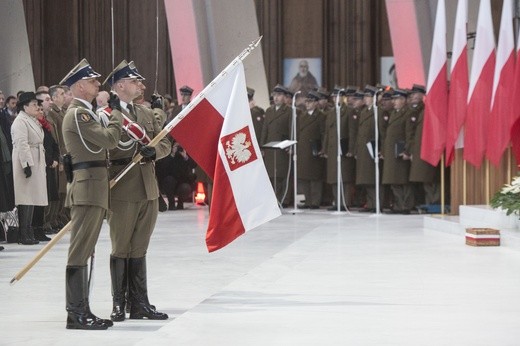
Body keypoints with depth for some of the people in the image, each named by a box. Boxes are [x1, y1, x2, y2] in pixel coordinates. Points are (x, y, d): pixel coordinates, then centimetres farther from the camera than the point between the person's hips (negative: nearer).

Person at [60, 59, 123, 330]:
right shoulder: (78, 114, -13)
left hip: (92, 190, 10)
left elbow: (103, 142, 25)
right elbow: (109, 139, -19)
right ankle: (76, 314, -8)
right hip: (88, 188, -10)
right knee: (80, 251, -9)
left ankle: (81, 312, 14)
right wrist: (116, 112, -5)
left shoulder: (84, 113, 19)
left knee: (83, 252, 11)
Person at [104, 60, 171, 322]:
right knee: (121, 249, 2)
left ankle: (139, 304, 15)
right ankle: (118, 304, 10)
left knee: (139, 250, 11)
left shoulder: (146, 114, 15)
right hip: (122, 192, -6)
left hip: (148, 191, 6)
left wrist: (154, 151, -7)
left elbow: (165, 144, 14)